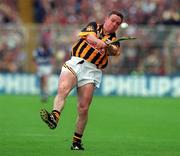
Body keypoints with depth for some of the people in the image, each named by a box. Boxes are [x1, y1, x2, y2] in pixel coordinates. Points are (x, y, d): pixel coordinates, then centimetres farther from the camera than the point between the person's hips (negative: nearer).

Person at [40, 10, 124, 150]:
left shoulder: (114, 40, 16)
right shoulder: (94, 26, 16)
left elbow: (116, 51, -7)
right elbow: (90, 36, -7)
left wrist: (108, 46, -30)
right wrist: (99, 42, -29)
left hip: (92, 71, 1)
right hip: (75, 63, -1)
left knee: (83, 108, -7)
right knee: (63, 88, -29)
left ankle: (77, 142, 4)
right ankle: (54, 118, -48)